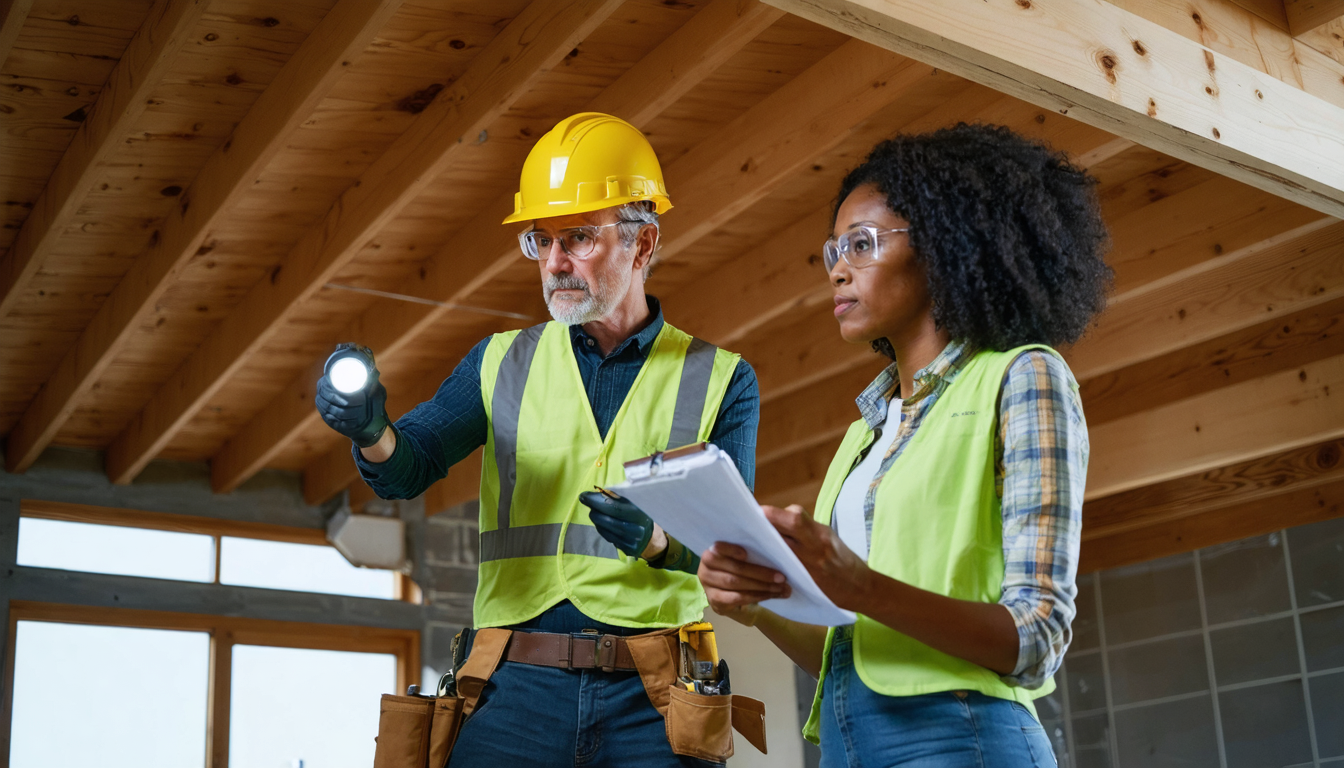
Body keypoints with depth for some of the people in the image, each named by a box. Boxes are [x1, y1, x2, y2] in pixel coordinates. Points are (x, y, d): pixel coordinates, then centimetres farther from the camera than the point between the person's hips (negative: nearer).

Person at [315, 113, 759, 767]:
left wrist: (660, 540, -24)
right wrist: (373, 435, -17)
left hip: (652, 702, -1)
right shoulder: (502, 363, 13)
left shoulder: (720, 381, 7)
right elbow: (408, 469, 6)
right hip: (519, 688, 1)